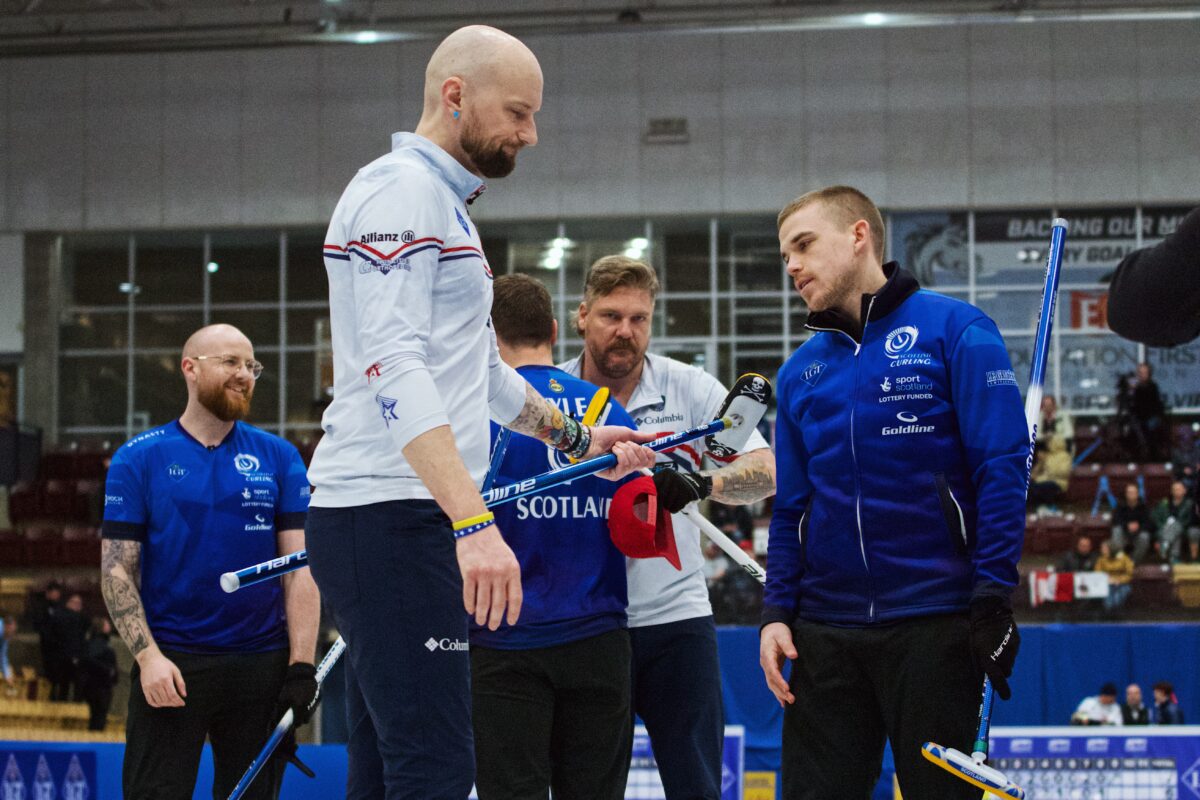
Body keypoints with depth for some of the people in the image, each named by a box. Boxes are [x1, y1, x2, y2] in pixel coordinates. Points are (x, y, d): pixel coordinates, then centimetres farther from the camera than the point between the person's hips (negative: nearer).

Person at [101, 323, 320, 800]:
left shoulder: (279, 458, 8)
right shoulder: (138, 459, 4)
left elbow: (301, 567, 4)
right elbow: (116, 569, 0)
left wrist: (301, 665, -5)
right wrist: (147, 655, -12)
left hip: (261, 665, 2)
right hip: (171, 665, -2)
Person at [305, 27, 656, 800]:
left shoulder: (448, 206, 23)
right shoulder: (402, 190, -9)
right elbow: (392, 367, -22)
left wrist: (577, 437, 40)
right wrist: (473, 520, -30)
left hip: (411, 522, 10)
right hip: (387, 515, -10)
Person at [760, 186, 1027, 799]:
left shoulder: (953, 330, -3)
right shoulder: (800, 373, 13)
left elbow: (1002, 468, -8)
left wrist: (994, 595, -14)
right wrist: (776, 612, 5)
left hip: (932, 624, -5)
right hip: (825, 627, 5)